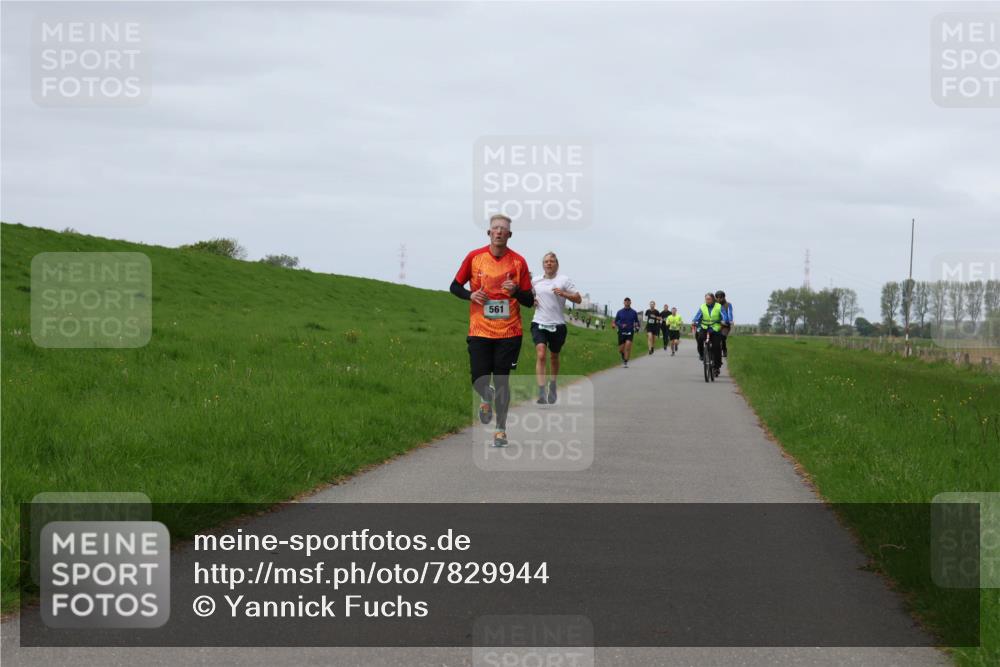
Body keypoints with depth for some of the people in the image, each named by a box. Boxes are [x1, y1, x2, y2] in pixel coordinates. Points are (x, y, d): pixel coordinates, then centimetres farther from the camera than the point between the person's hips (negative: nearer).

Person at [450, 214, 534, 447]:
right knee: (479, 380, -5)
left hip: (509, 332, 0)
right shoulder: (474, 257, 1)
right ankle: (487, 398, 31)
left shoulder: (518, 262, 0)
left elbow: (529, 301, 4)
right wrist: (470, 295, -9)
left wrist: (516, 291, -16)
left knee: (502, 380, 0)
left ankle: (501, 429, 11)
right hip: (479, 330, 0)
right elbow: (455, 286, 11)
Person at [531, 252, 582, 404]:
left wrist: (563, 294, -18)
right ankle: (542, 393, -24)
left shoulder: (564, 280, -1)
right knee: (540, 355, -17)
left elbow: (578, 299, -3)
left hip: (557, 324, 0)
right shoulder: (535, 281, 7)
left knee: (554, 357, 14)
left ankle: (552, 387, 38)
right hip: (539, 323, 0)